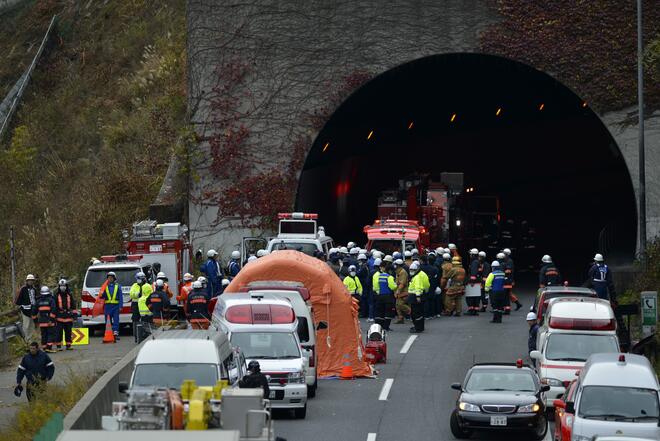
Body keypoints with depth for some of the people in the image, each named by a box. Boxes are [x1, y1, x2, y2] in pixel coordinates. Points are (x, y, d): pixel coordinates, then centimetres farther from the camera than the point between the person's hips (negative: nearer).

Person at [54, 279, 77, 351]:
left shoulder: (70, 296, 10)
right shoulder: (56, 296, 2)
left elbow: (73, 305, 14)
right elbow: (53, 307, 3)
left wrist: (74, 314, 8)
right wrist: (54, 315, -1)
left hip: (68, 317, 3)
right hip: (59, 317, -3)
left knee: (68, 332, 7)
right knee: (59, 332, -5)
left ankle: (68, 345, 15)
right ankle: (58, 346, -1)